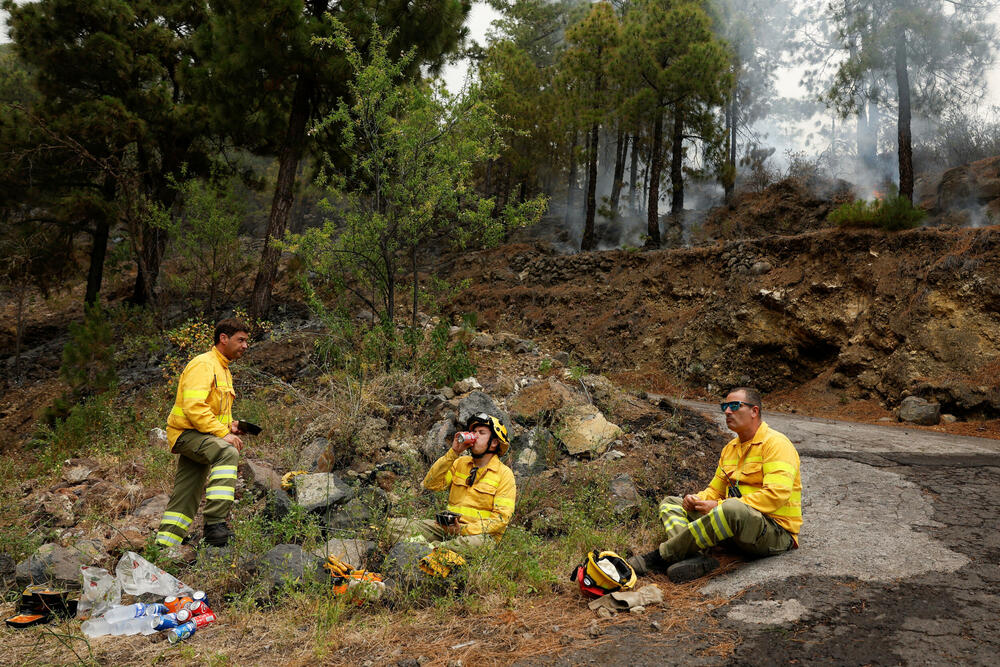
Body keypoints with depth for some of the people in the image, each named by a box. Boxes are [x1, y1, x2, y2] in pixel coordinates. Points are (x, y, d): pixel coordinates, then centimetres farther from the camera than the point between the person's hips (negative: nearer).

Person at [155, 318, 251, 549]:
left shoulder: (223, 370, 21)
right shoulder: (203, 364, -12)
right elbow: (193, 407, -23)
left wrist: (230, 425, 8)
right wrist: (223, 433, -26)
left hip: (201, 436, 10)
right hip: (187, 433, -10)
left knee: (184, 500, 12)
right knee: (228, 453, -35)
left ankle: (163, 547, 21)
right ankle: (215, 522, -38)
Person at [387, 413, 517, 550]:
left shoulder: (504, 474, 0)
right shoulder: (460, 463, 15)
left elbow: (501, 518, -9)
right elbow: (430, 484, 1)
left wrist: (464, 530, -20)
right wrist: (453, 453, -6)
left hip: (478, 533, -4)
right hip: (448, 527, 5)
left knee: (477, 542, -42)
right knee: (396, 525, -13)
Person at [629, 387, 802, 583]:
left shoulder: (776, 443, -9)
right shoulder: (730, 448, 17)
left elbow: (776, 495, -22)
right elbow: (715, 489, 26)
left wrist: (720, 506, -23)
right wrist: (697, 499, 0)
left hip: (776, 531, -9)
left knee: (732, 508, -41)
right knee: (670, 503, 3)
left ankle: (662, 556, -29)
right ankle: (694, 557, -29)